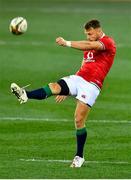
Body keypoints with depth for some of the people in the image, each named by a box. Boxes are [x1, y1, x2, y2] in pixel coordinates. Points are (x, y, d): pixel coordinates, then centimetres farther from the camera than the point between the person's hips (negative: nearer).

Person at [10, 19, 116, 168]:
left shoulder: (108, 42, -2)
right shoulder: (89, 46, 25)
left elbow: (90, 46, -22)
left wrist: (67, 43, -28)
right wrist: (67, 90, 25)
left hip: (91, 85, -7)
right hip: (77, 78, 7)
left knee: (79, 121, -12)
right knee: (54, 87, -22)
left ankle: (79, 156, 3)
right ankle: (25, 95, -47)